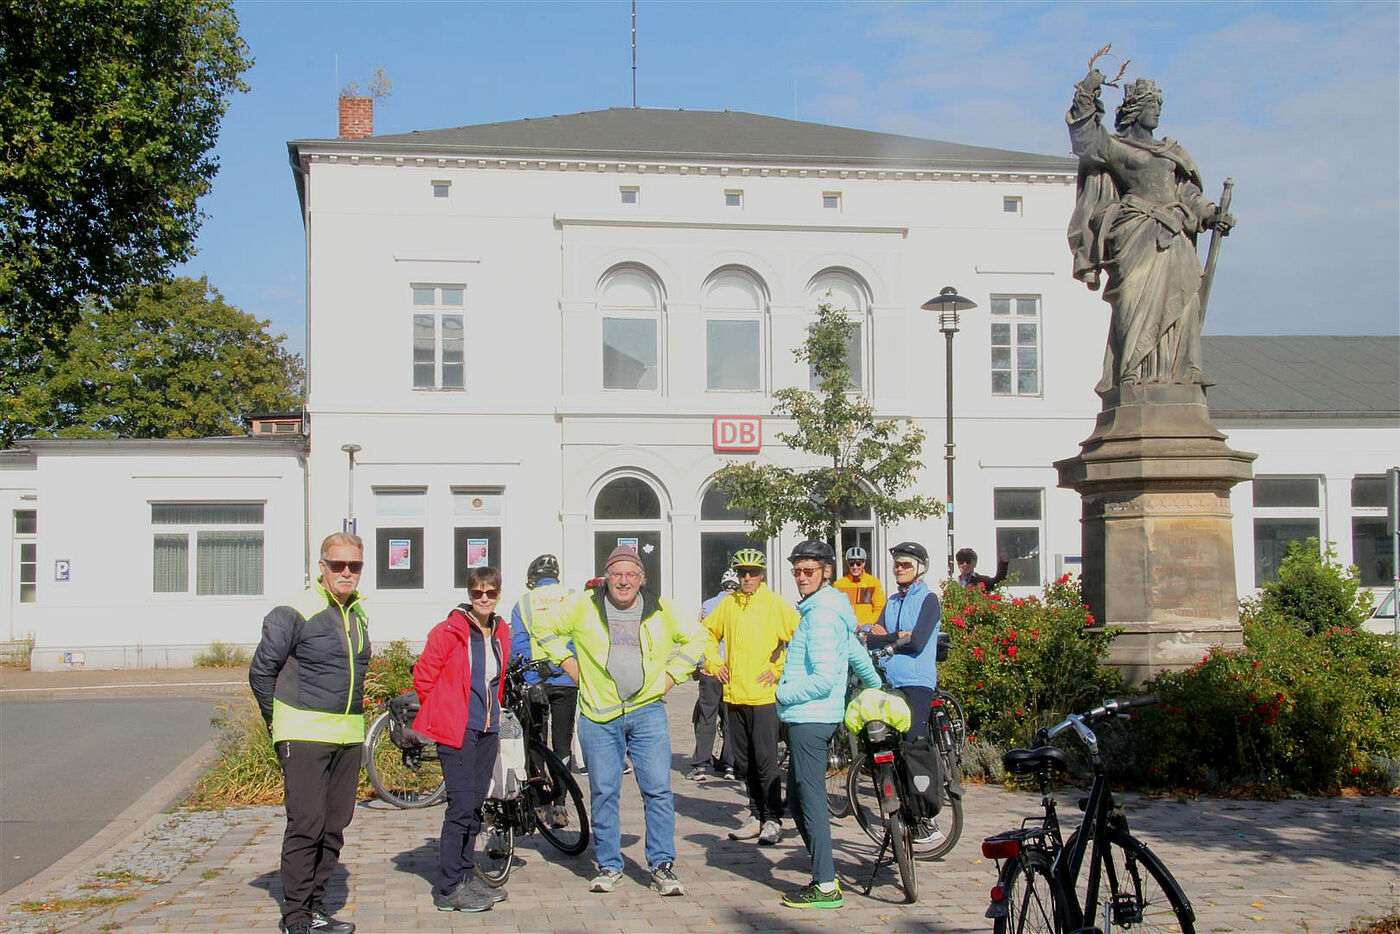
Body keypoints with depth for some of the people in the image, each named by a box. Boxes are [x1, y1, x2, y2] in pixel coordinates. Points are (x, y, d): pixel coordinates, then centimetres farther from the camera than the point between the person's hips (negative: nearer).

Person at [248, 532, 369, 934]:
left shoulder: (359, 614, 12)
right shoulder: (295, 613, -10)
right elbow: (261, 671, -4)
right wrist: (279, 723, 2)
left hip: (349, 736, 7)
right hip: (304, 736, -7)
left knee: (334, 826, 9)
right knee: (306, 825, -9)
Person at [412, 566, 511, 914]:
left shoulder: (501, 633, 10)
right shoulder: (449, 632, -11)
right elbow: (423, 677, -6)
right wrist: (445, 713, 1)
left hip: (487, 730, 7)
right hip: (457, 731, -7)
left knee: (474, 805, 12)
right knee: (461, 806, -9)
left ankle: (466, 876, 21)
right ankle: (448, 888, -3)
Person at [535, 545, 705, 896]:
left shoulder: (661, 610, 5)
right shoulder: (585, 607, 2)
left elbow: (695, 636, 18)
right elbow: (546, 629, 15)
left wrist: (672, 673, 10)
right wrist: (568, 662, 7)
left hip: (648, 713, 0)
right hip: (598, 715, 0)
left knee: (658, 789, -4)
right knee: (603, 792, 4)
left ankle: (662, 866, 5)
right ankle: (609, 866, 16)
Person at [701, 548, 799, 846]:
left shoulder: (775, 603, -5)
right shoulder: (729, 605, 10)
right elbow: (707, 632, 26)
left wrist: (780, 670, -8)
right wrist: (714, 663, 14)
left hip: (764, 696, -5)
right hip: (734, 695, 6)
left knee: (766, 762, -6)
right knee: (744, 763, 11)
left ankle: (773, 821, 2)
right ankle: (756, 816, 22)